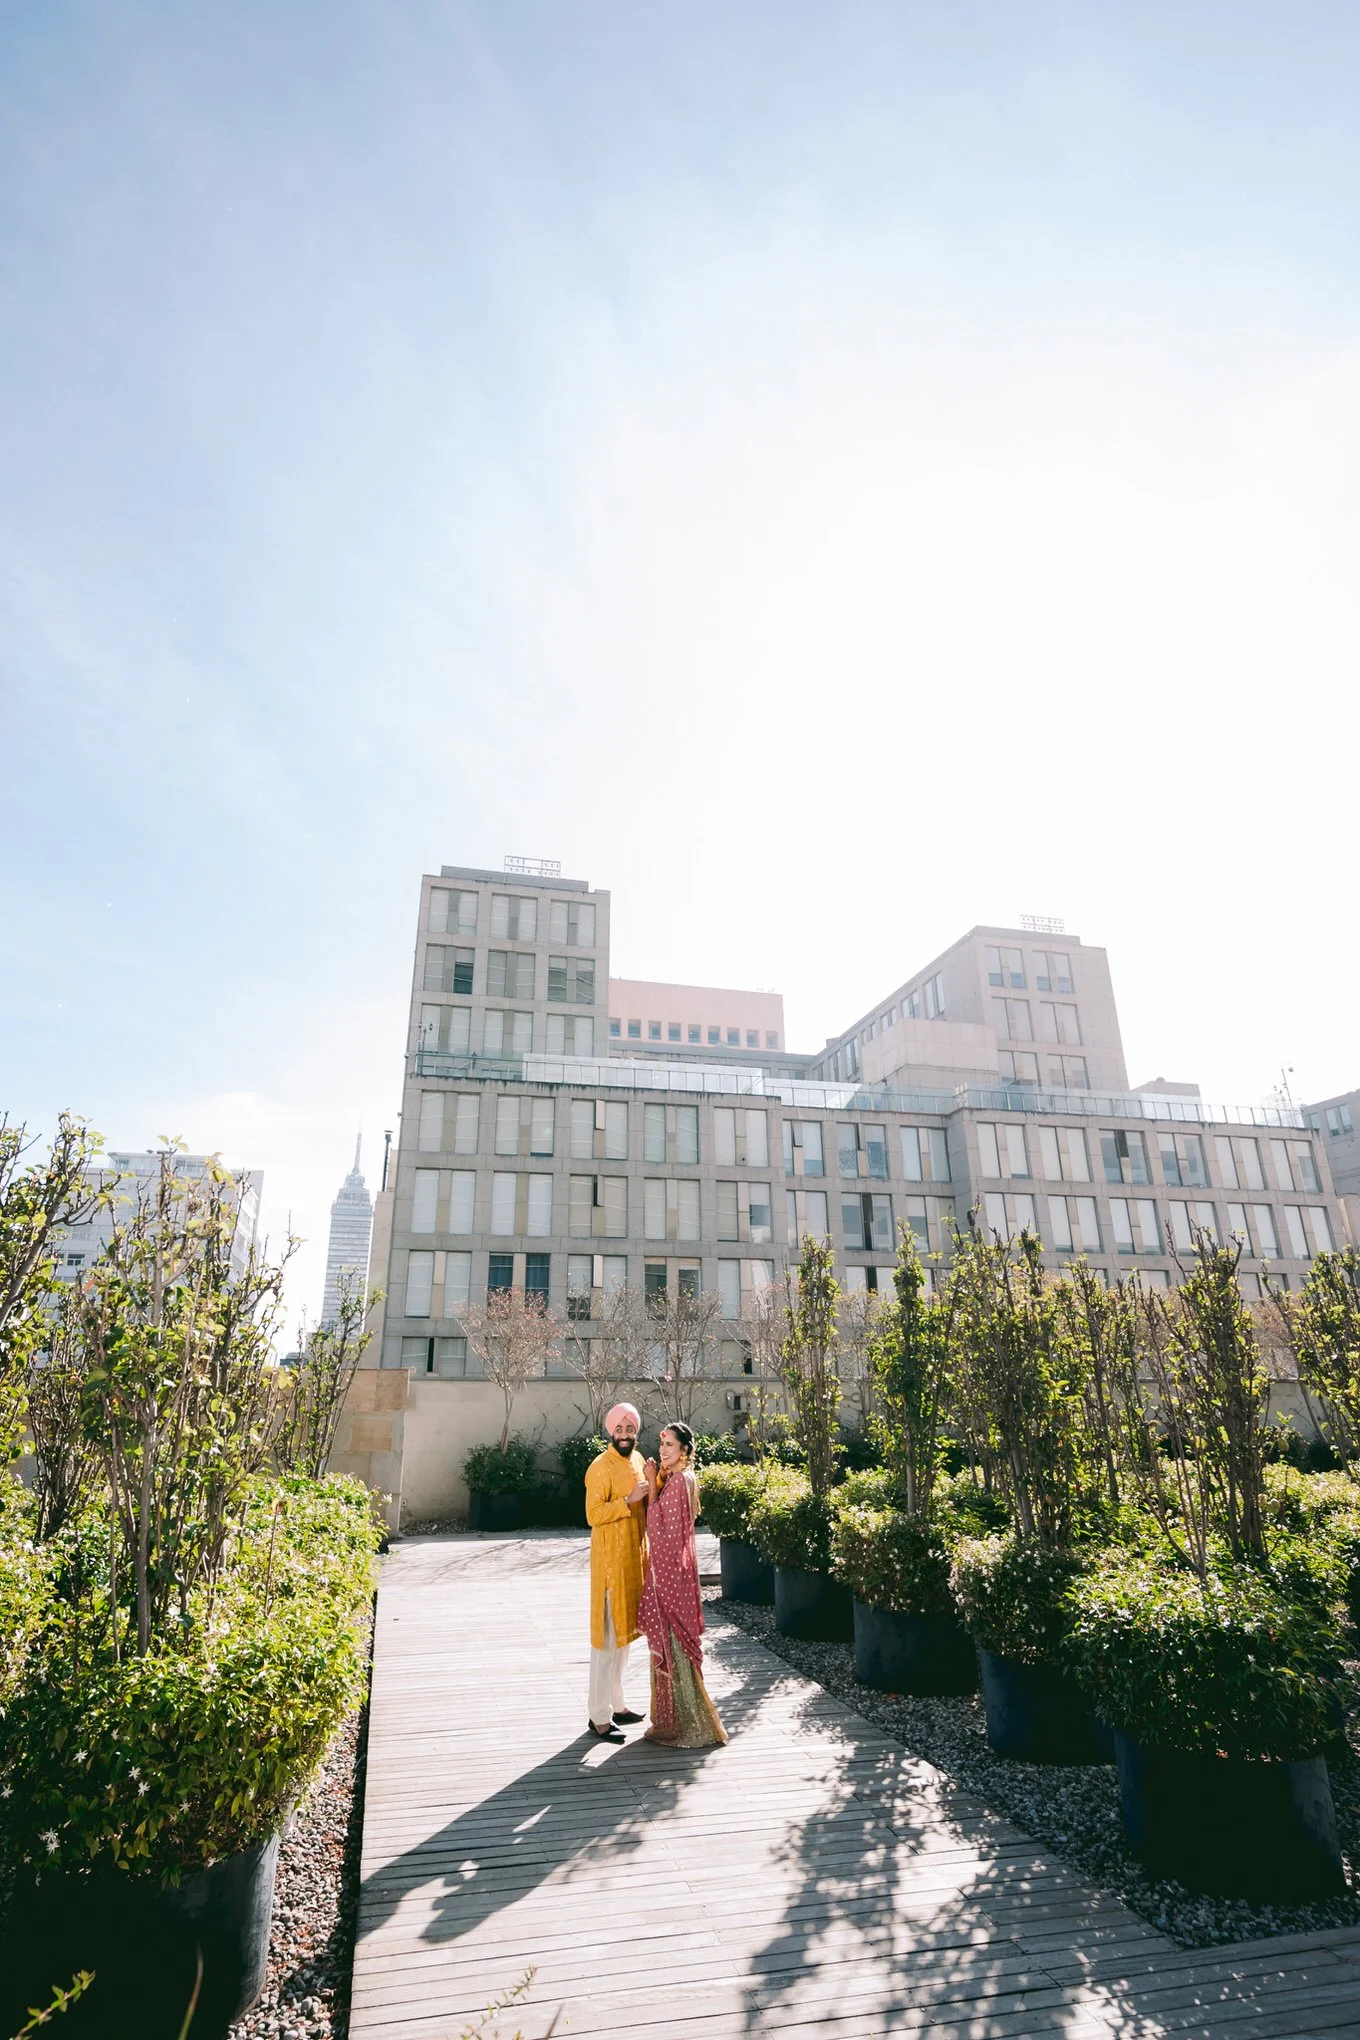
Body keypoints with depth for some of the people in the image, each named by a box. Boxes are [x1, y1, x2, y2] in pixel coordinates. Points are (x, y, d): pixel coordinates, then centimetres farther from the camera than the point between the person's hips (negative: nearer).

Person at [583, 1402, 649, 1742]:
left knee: (625, 1632, 17)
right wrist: (628, 1499, -27)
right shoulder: (601, 1467, -17)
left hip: (634, 1556, 8)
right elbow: (593, 1514, -21)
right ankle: (600, 1717, 6)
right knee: (607, 1637, -3)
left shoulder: (637, 1460, 8)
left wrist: (651, 1482, -2)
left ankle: (616, 1704, 30)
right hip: (610, 1559, -8)